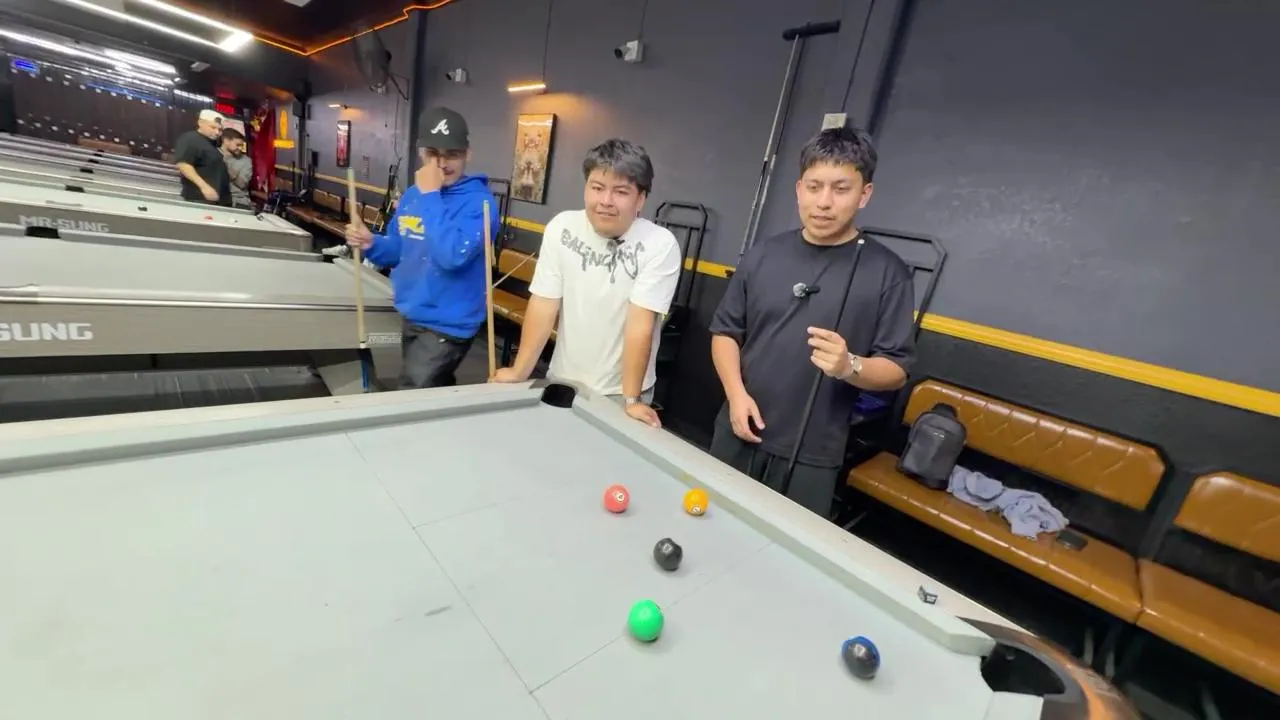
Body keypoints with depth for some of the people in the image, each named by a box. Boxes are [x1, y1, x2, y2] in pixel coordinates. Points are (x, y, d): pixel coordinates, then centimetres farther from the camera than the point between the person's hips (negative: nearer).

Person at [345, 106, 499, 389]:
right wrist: (370, 243, -6)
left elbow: (453, 257, -32)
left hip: (447, 326, -8)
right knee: (438, 395, 23)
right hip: (411, 318, 8)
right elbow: (398, 251, 15)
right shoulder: (410, 195, 6)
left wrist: (430, 195, -25)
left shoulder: (479, 201, -17)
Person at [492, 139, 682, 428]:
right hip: (562, 381, 4)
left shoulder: (660, 245, -19)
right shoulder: (561, 228, -9)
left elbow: (640, 324, -22)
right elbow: (544, 304, -8)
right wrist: (519, 372, -9)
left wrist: (630, 399, -21)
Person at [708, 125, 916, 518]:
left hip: (811, 457, -3)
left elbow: (897, 370, -5)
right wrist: (736, 392, -9)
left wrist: (850, 367, -26)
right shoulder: (763, 254, 0)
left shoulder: (887, 272, -7)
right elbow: (725, 331, 5)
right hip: (737, 437, 3)